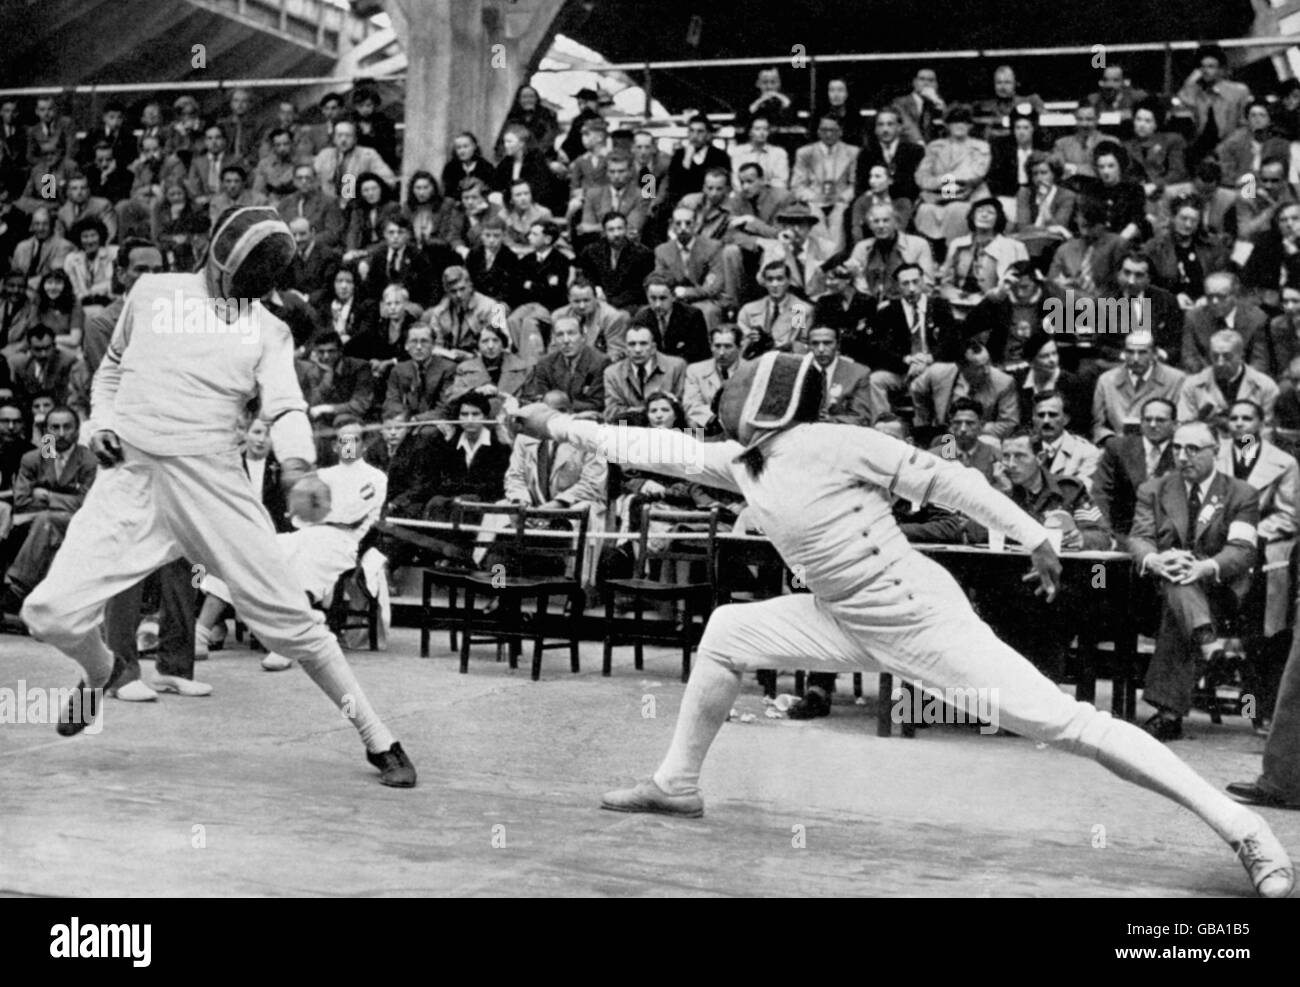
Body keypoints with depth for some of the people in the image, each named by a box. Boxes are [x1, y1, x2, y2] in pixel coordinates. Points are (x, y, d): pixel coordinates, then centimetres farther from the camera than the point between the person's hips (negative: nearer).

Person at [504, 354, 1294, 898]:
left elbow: (942, 480, -15)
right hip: (851, 624, 8)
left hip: (923, 620, -8)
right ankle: (679, 784, 25)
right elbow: (659, 449, 14)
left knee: (1065, 724, -16)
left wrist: (1031, 537, -16)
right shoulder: (742, 462, 5)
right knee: (725, 635, 9)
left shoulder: (830, 444, -17)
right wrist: (563, 427, 14)